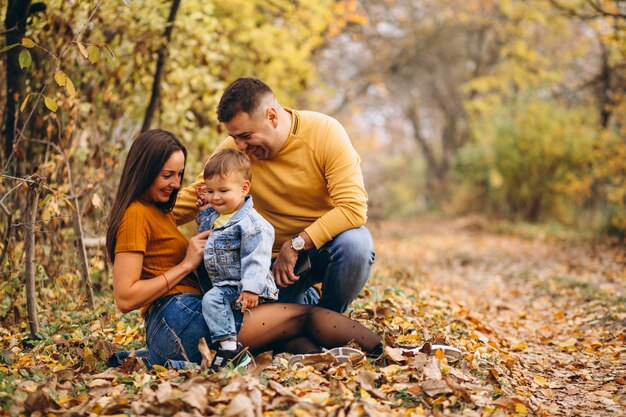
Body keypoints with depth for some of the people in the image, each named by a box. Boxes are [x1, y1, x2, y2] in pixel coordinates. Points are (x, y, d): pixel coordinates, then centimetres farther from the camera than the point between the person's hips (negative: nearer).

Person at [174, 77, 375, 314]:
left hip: (326, 240, -2)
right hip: (275, 257, 3)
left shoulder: (326, 132, -20)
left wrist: (296, 245, -28)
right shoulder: (233, 151, -11)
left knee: (356, 243, -35)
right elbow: (193, 198, -2)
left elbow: (353, 207, -27)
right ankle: (310, 302, 25)